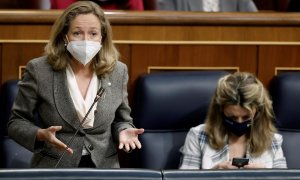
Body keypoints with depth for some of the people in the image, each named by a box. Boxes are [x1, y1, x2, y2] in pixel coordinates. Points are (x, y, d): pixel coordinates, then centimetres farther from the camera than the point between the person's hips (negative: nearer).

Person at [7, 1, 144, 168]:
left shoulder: (118, 72, 4)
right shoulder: (39, 70, -4)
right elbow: (17, 122, 4)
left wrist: (124, 131, -5)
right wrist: (42, 135, -15)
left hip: (104, 169, 4)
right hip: (54, 170, -4)